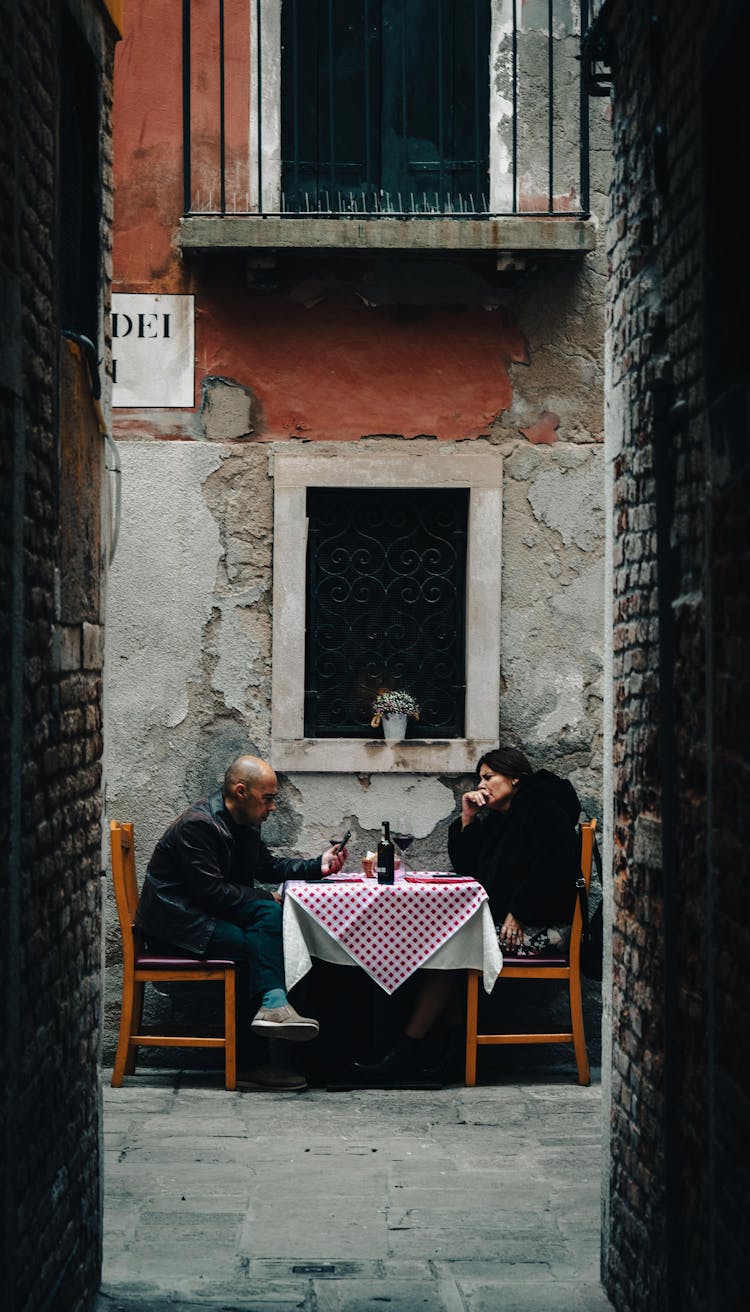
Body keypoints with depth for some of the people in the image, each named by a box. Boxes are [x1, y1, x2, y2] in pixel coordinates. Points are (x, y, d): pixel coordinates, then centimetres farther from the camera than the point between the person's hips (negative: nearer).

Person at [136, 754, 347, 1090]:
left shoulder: (244, 823, 10)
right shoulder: (198, 824, -19)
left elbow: (267, 866, 21)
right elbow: (209, 891, -22)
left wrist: (317, 866, 8)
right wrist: (266, 897, -16)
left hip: (203, 913, 8)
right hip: (175, 922, -8)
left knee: (270, 915, -19)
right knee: (257, 944, -25)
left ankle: (273, 1005, -28)